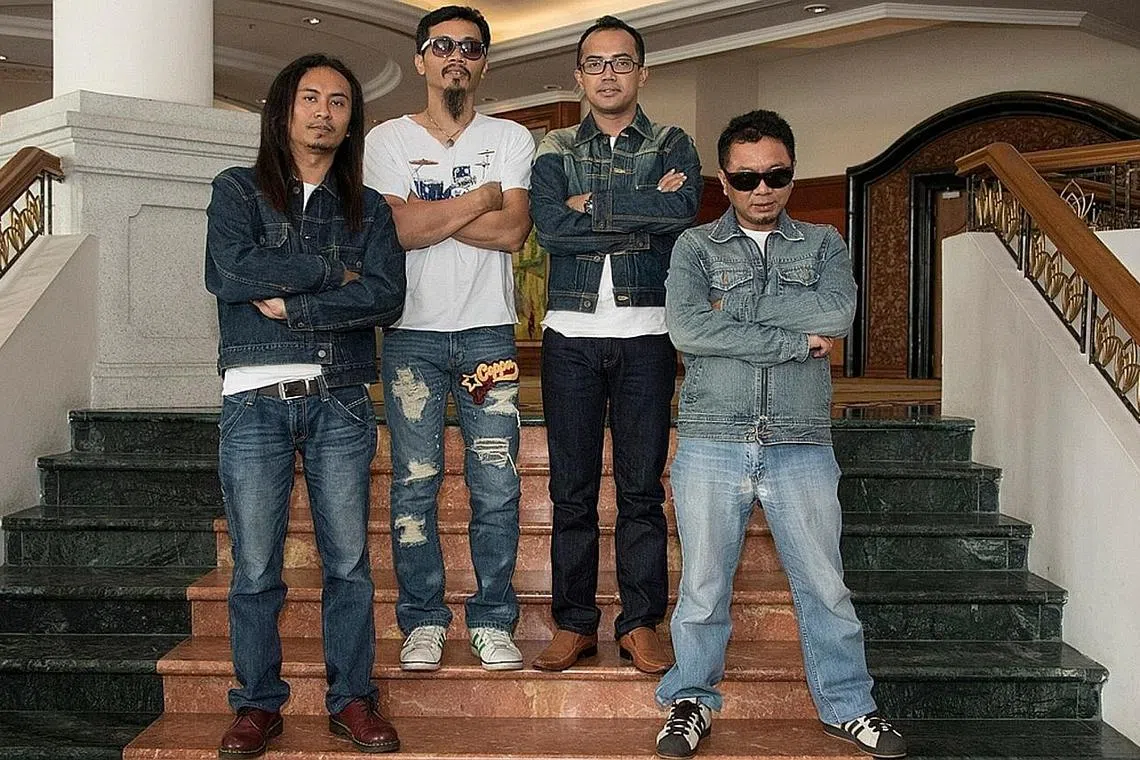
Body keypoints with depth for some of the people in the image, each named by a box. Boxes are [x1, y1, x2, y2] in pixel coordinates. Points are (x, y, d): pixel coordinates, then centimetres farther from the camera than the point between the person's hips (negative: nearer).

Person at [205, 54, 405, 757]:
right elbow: (232, 274, -10)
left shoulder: (367, 208, 13)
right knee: (255, 568, 3)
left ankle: (353, 699, 18)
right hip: (255, 400, -1)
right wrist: (332, 271, -5)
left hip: (341, 402, 1)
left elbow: (387, 298, -3)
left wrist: (292, 305, -10)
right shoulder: (238, 190, 9)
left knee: (349, 561, 4)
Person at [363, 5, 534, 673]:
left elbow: (514, 231, -7)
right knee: (415, 484, 2)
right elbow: (399, 229, -10)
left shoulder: (510, 138, 9)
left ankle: (493, 619, 14)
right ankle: (423, 620, 15)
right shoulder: (388, 139, 7)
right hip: (412, 334, 0)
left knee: (497, 486, 1)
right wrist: (482, 198, -5)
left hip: (489, 330, 1)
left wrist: (426, 213, -7)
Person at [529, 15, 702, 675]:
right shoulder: (556, 150, 12)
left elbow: (684, 210, -13)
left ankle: (642, 624, 12)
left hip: (646, 332, -1)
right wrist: (644, 213, -9)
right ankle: (575, 623, 14)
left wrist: (592, 206, -10)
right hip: (571, 332, 1)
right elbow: (549, 225, -8)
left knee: (642, 487, 2)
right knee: (571, 488, 4)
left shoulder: (672, 145, 10)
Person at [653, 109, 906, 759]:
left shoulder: (824, 244, 12)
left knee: (825, 584, 8)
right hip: (711, 444, -1)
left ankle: (848, 705, 25)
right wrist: (798, 340, -10)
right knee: (704, 583, 6)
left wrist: (735, 307, -8)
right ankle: (692, 701, 24)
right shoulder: (696, 247, 8)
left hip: (802, 447, 1)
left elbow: (839, 312, -8)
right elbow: (688, 329, -10)